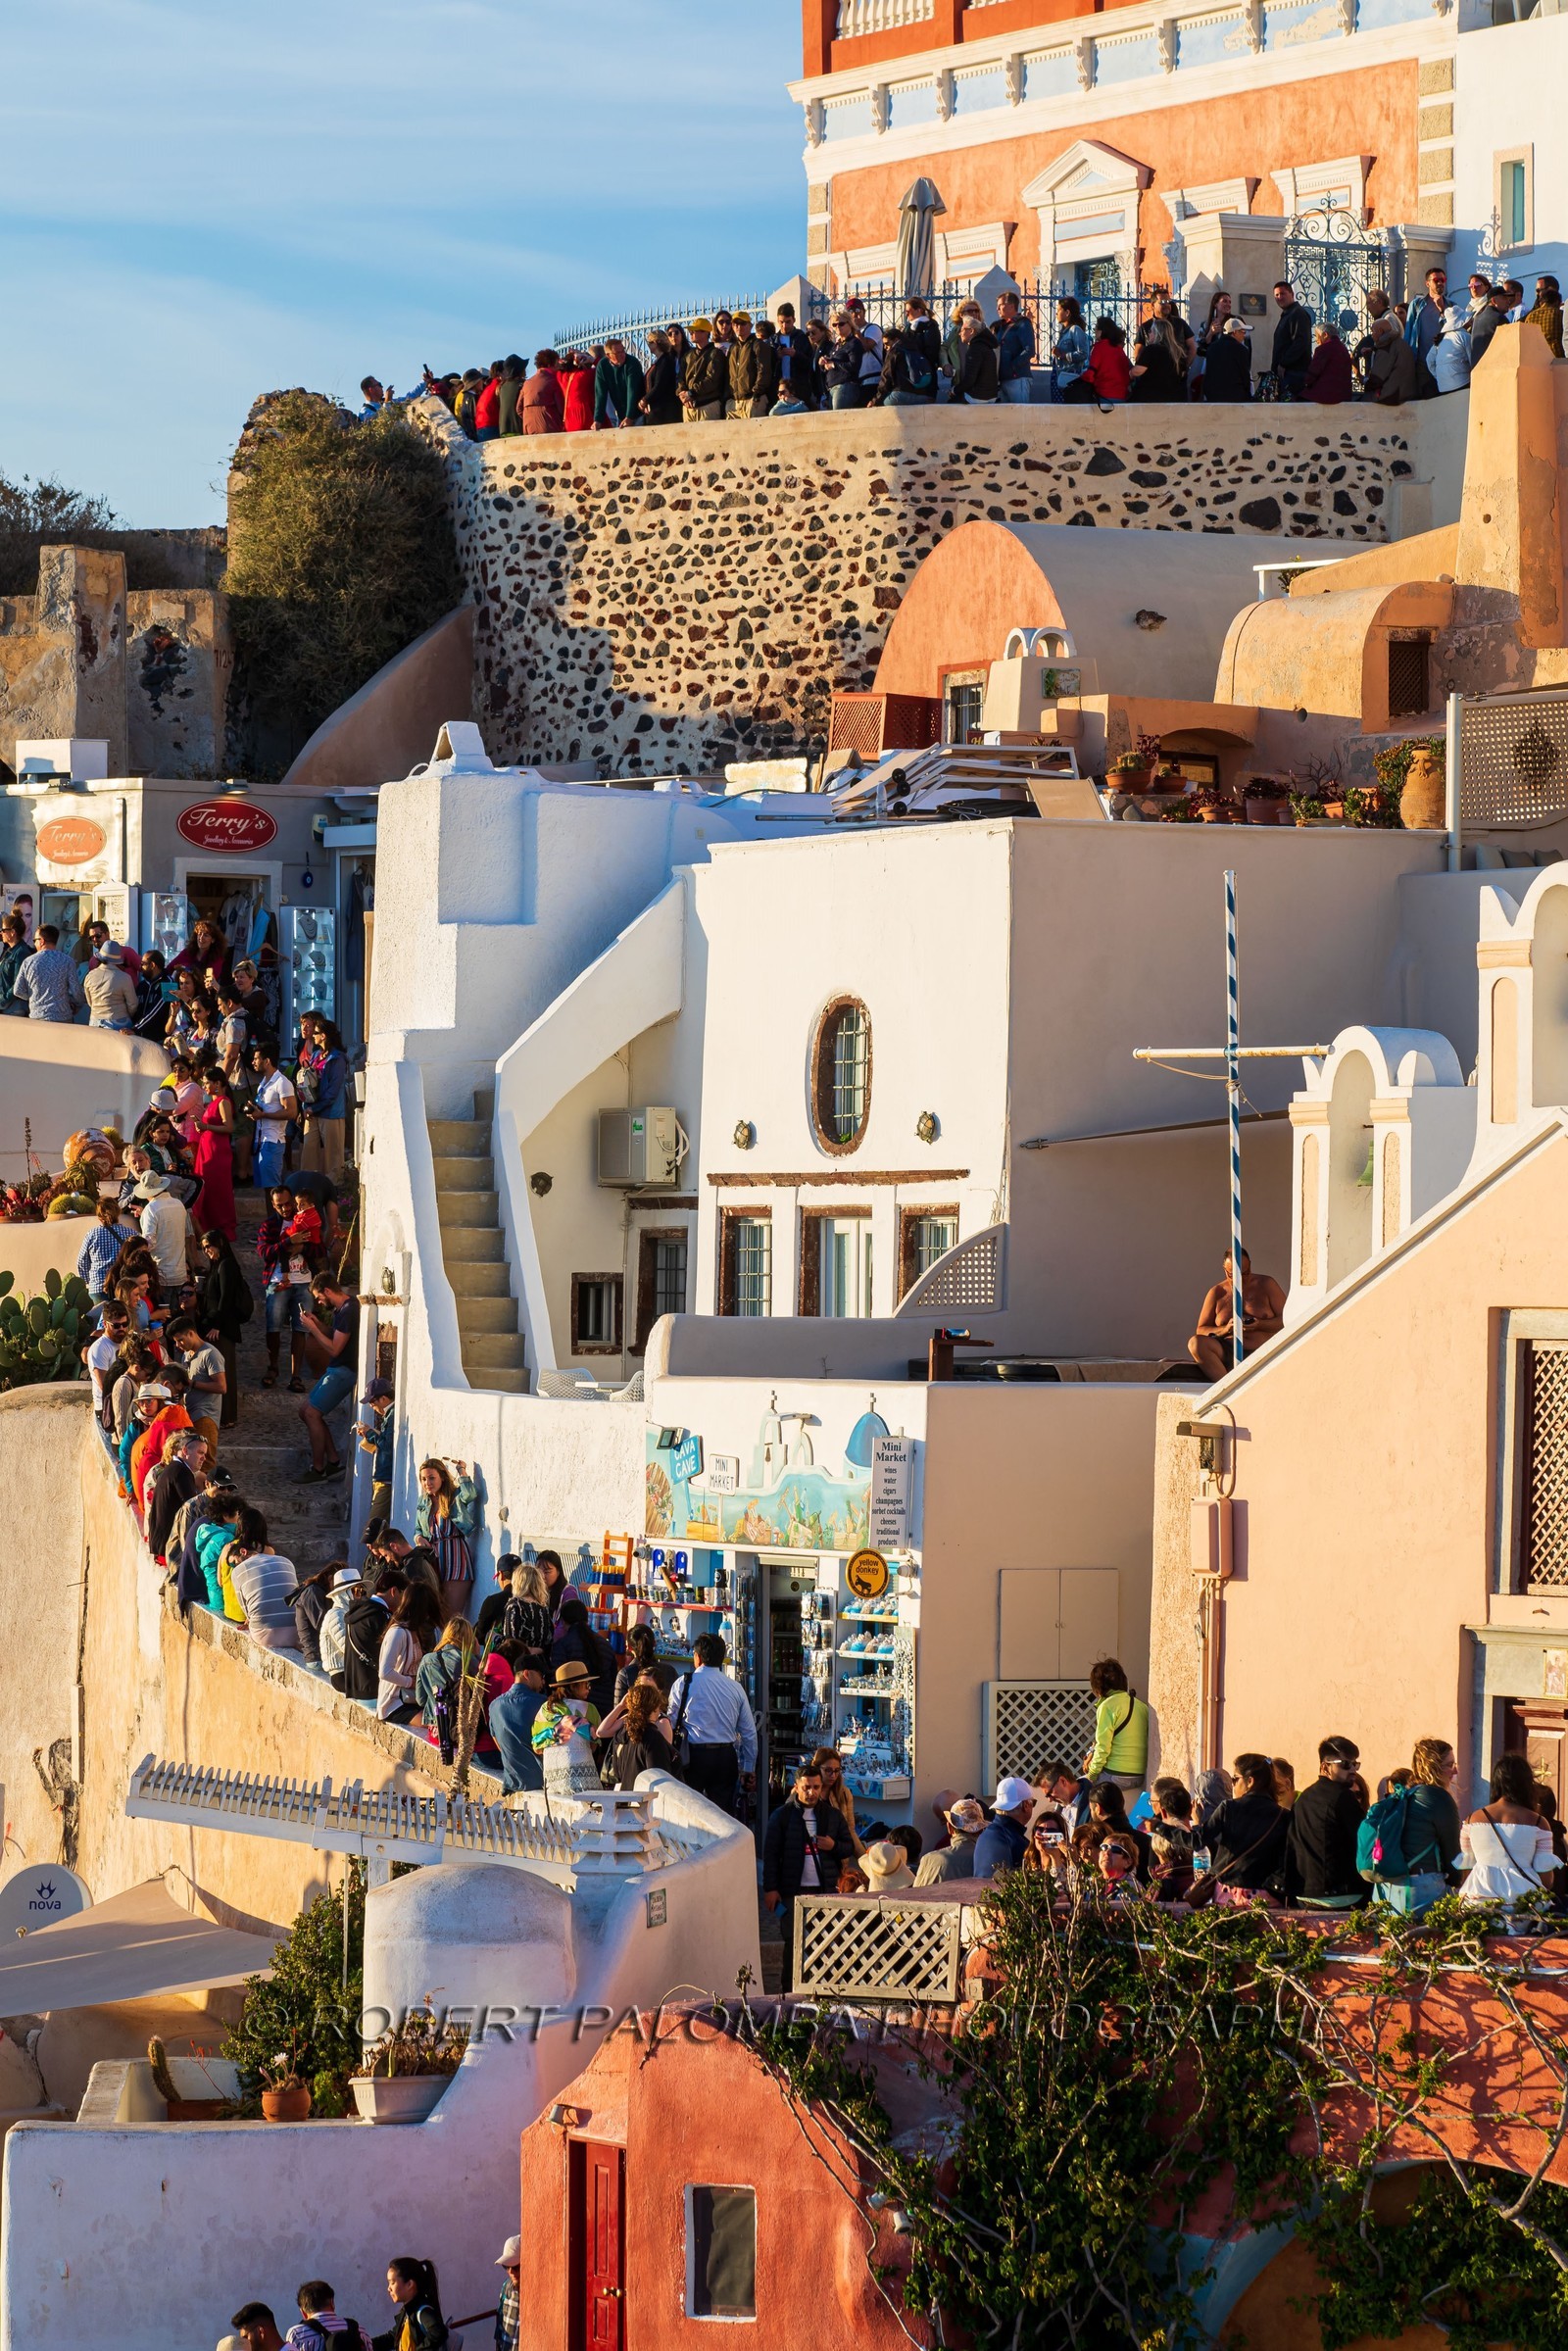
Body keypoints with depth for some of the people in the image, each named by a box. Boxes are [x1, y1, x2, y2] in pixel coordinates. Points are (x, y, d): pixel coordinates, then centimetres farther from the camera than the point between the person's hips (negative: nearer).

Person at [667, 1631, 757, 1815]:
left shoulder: (683, 1684, -3)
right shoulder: (736, 1688, 8)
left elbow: (669, 1724, 2)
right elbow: (749, 1733, 11)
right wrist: (749, 1770, 20)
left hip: (694, 1756, -3)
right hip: (726, 1756, 3)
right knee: (723, 1814, 4)